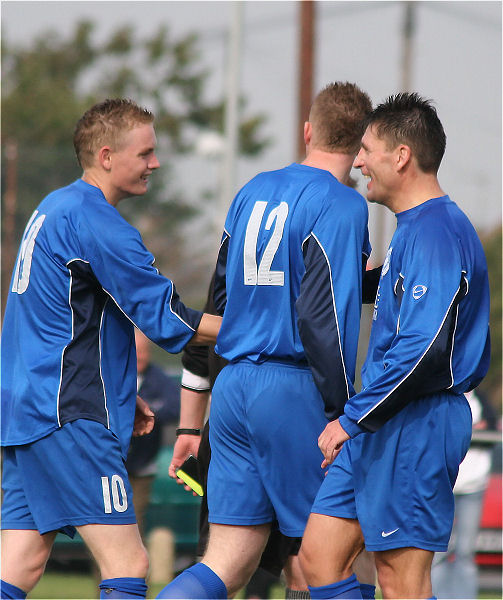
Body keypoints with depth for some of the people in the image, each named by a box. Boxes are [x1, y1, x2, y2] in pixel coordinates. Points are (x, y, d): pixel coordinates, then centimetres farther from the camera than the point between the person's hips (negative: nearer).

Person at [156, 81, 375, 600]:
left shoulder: (253, 191, 15)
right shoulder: (341, 205, -8)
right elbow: (326, 314, -15)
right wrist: (343, 412, -12)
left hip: (231, 384, 7)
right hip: (294, 385, -7)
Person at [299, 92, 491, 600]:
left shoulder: (436, 231, -16)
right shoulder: (415, 228, 18)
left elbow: (423, 347, -25)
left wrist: (351, 419, -22)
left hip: (416, 425, -10)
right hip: (383, 427, 10)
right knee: (319, 557, 6)